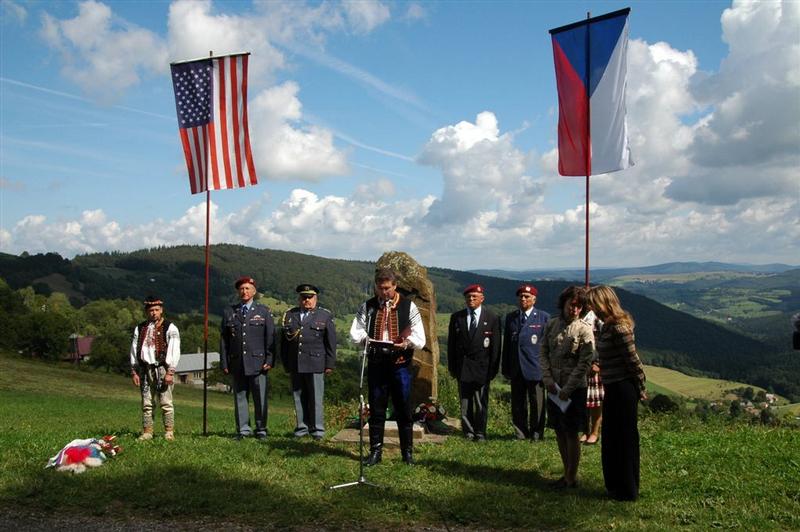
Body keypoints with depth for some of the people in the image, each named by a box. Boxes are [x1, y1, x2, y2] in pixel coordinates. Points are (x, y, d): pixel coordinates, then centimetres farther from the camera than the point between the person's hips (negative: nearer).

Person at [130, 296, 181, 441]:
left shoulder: (170, 328, 0)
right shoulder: (140, 328, 13)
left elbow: (174, 351, -6)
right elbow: (134, 350, 13)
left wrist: (170, 372, -13)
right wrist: (134, 372, 5)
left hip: (162, 368, -4)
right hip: (145, 369, 4)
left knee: (166, 402, -5)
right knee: (146, 403, 5)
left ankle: (169, 432, 1)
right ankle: (147, 432, 11)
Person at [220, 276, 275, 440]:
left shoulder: (263, 312, 7)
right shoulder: (229, 312, 11)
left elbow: (270, 338, 3)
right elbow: (224, 339, 9)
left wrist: (269, 360, -5)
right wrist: (224, 363, 3)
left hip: (258, 362, -2)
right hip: (237, 363, 2)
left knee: (260, 397, 1)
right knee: (240, 397, 5)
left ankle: (261, 430, 9)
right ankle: (243, 430, 13)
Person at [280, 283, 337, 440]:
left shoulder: (325, 316, 6)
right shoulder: (289, 315, 13)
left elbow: (331, 342, 4)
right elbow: (284, 341, 13)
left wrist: (330, 364, 0)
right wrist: (286, 363, 9)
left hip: (315, 364, -3)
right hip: (295, 365, 3)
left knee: (316, 397, -1)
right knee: (299, 397, 6)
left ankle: (317, 429, 6)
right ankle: (302, 427, 15)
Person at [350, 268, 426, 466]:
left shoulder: (408, 306, 2)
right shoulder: (367, 307, 8)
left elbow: (420, 339, -2)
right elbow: (355, 332, 3)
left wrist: (407, 343, -23)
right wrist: (365, 338, -20)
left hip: (400, 365, -2)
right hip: (376, 364, 2)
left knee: (404, 410, 4)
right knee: (376, 410, 7)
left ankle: (407, 453, 16)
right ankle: (375, 452, 16)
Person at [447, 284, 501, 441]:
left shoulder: (492, 318, 1)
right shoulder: (456, 317, 6)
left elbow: (495, 346, 1)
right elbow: (451, 344, 8)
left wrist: (493, 369, -3)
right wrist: (452, 367, 3)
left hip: (482, 368, -2)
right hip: (462, 367, 2)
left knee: (481, 403, 3)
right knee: (465, 402, 6)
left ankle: (480, 433, 14)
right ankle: (468, 431, 17)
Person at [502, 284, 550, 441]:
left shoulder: (544, 317, -1)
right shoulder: (510, 317, 11)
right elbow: (506, 344, 12)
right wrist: (506, 368, 8)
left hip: (535, 368, -3)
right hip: (516, 369, 3)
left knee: (537, 403, 5)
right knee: (517, 404, 9)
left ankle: (536, 433, 18)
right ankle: (521, 433, 20)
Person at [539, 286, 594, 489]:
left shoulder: (584, 330, -9)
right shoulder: (551, 325, 5)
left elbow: (584, 363, -12)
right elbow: (543, 352, 6)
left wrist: (567, 388, -14)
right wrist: (548, 379, -6)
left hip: (574, 389, -5)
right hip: (554, 387, 5)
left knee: (571, 434, 0)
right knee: (559, 432, 11)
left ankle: (572, 478, 10)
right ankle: (567, 474, 24)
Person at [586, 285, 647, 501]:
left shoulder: (618, 327, -19)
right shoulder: (608, 326, 11)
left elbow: (633, 360, -17)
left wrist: (640, 389, -9)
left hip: (622, 389, -10)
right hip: (613, 388, 10)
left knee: (624, 439, 2)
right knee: (612, 438, 17)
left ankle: (627, 490, 14)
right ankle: (616, 485, 30)